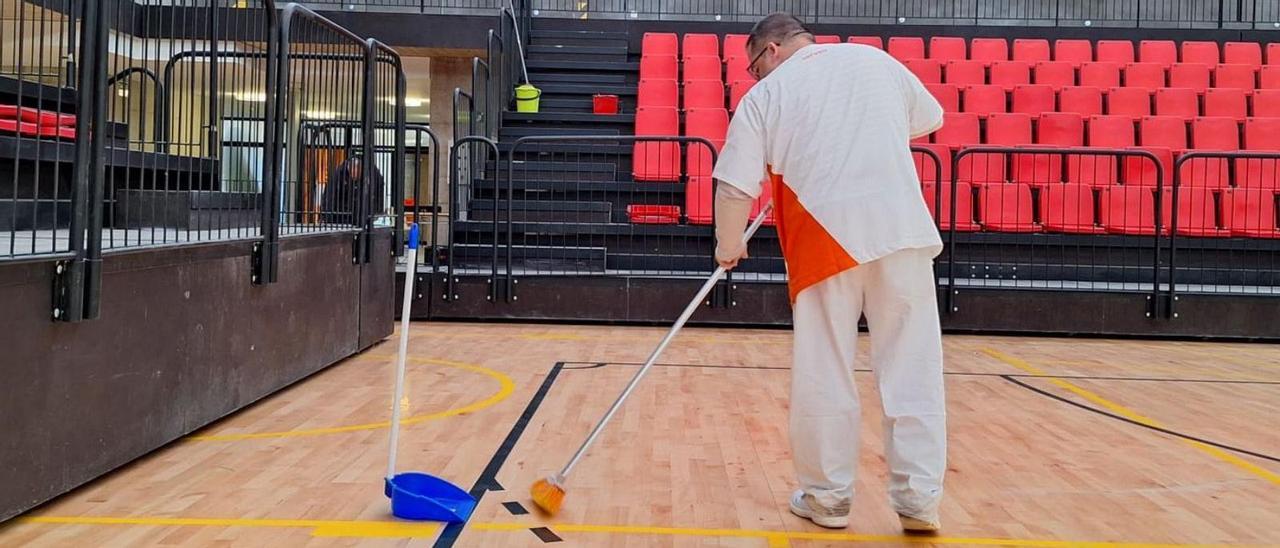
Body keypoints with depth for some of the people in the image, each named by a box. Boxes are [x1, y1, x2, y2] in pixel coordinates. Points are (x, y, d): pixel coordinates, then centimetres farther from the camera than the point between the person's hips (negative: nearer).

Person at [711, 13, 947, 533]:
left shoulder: (764, 94, 5)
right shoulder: (879, 61, 15)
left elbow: (735, 186, 0)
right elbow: (928, 120, 29)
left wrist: (729, 246, 15)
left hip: (826, 240, -2)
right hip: (903, 231, 3)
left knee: (824, 376, 8)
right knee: (913, 372, 6)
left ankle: (828, 498, 17)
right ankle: (919, 499, 9)